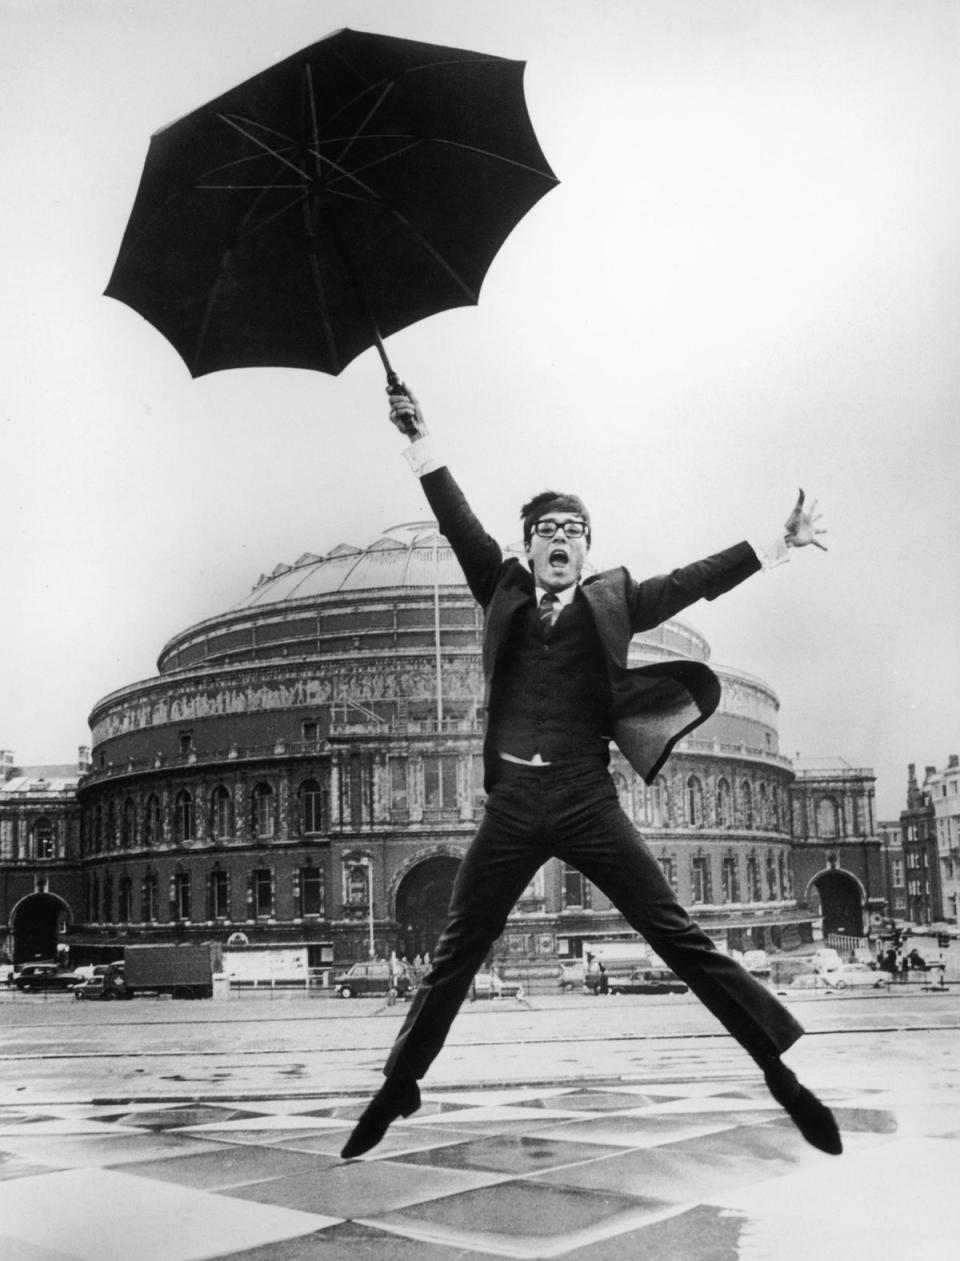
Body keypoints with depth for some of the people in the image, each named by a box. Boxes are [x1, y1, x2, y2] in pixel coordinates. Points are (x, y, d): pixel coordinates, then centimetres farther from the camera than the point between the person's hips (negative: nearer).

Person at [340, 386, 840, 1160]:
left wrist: (777, 546, -1)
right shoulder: (506, 595, 11)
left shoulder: (611, 603, 9)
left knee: (680, 937, -2)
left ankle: (782, 1074, 5)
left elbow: (693, 581, 4)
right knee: (457, 952, 8)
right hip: (512, 805, 2)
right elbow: (463, 529, 4)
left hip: (588, 800, -1)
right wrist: (423, 447, -3)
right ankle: (398, 1088, 21)